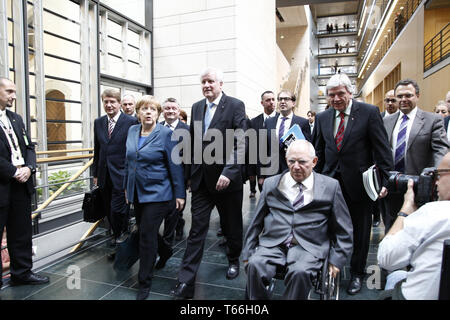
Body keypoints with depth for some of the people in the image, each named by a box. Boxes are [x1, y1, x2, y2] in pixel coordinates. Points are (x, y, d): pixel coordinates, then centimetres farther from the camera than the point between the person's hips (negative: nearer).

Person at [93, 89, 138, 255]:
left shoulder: (131, 122, -8)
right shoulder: (98, 122, 10)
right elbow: (97, 150, 15)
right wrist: (95, 173, 14)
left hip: (122, 175, -6)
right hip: (104, 176, 6)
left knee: (118, 210, -5)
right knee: (110, 212, 14)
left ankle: (121, 243, 18)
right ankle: (118, 241, 33)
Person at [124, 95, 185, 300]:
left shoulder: (166, 134, -11)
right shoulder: (132, 131, 7)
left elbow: (175, 166, -10)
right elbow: (128, 161, 15)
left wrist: (180, 194, -10)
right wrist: (126, 186, 17)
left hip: (157, 193, -6)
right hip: (137, 193, 7)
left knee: (147, 235, -4)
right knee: (144, 231, 18)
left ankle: (144, 283, 12)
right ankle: (166, 253, 46)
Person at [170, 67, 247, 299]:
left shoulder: (235, 106, -7)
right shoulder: (196, 107, 10)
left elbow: (240, 143, -15)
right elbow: (192, 141, 13)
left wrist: (228, 172, -24)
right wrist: (191, 172, 10)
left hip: (227, 179, -3)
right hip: (201, 180, 4)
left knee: (232, 226, 15)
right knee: (197, 228, 4)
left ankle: (234, 260, 43)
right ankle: (186, 282, 10)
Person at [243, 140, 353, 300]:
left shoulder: (330, 186, 7)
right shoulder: (271, 184, 11)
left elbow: (343, 230, 11)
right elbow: (256, 222, 14)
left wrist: (337, 259, 4)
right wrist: (248, 253, 10)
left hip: (308, 246, -1)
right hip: (272, 244, 2)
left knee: (300, 272, -33)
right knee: (254, 265, -27)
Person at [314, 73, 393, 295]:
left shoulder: (369, 112, -5)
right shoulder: (322, 118, 7)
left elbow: (382, 149, -7)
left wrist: (384, 180, -11)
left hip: (359, 183, -2)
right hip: (331, 181, 3)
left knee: (359, 231, 12)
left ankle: (357, 273, 31)